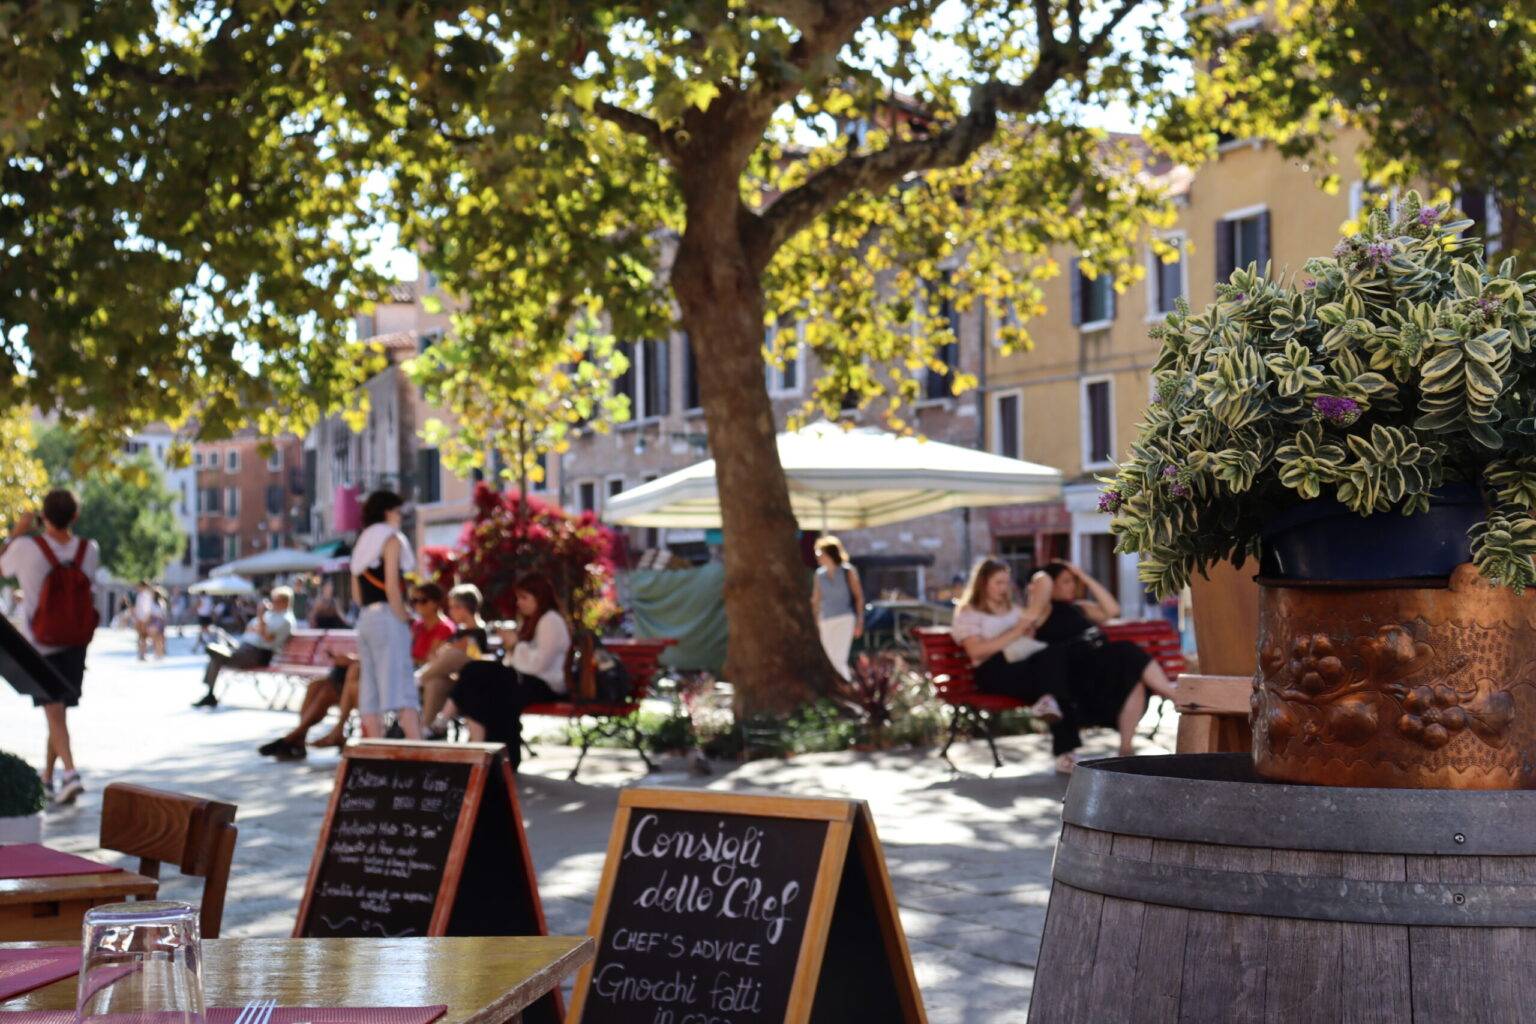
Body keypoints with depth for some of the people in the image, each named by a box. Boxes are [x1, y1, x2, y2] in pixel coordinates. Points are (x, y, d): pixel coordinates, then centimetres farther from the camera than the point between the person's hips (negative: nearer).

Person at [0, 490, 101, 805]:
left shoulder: (27, 548, -16)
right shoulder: (89, 550, -8)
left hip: (38, 645, -3)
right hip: (75, 644, 3)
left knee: (54, 712, -5)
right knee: (59, 709, 16)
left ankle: (70, 772, -23)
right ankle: (47, 776, 29)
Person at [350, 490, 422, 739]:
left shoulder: (362, 545, 20)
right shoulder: (391, 540, -4)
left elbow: (356, 595, 17)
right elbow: (392, 587, -15)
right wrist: (404, 618, -9)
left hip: (365, 617, 8)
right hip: (387, 617, -8)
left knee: (371, 690, 5)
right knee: (401, 684, -13)